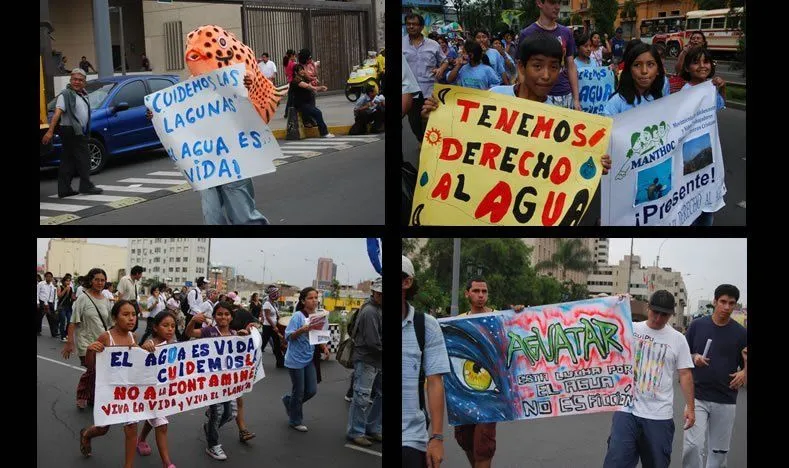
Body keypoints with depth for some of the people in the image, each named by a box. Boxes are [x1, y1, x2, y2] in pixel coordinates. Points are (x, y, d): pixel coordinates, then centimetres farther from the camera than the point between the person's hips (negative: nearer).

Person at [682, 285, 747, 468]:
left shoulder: (741, 333, 1)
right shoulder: (697, 325, 1)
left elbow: (745, 364, 8)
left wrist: (744, 373, -15)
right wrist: (694, 358, -13)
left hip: (726, 401, 1)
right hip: (697, 397, -1)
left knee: (719, 451, 8)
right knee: (692, 445, -13)